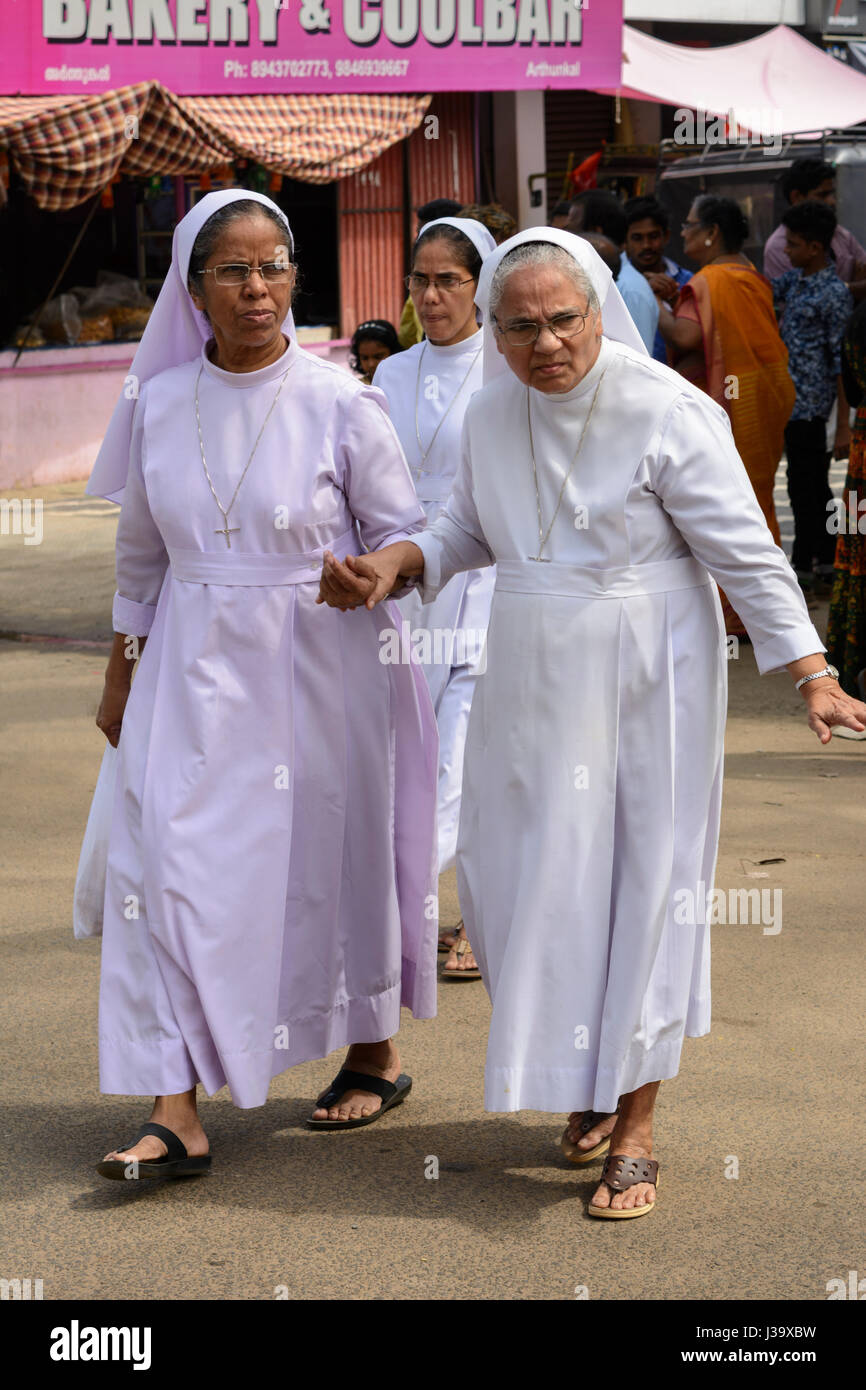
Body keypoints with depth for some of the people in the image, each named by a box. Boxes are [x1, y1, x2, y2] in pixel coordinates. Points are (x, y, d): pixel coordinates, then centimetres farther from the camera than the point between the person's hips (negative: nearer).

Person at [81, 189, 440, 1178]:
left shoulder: (340, 405, -8)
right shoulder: (159, 407, 2)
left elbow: (405, 533, -1)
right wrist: (118, 676, 17)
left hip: (318, 669, -2)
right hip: (194, 670, 3)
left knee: (329, 861, 10)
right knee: (167, 865, -7)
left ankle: (374, 1053, 34)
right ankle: (175, 1112, -5)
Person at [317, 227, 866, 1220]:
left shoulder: (667, 411, -15)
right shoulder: (492, 412, 2)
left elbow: (745, 552, -13)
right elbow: (470, 532, 17)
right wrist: (396, 562, -2)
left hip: (644, 680, -5)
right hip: (533, 681, 5)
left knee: (640, 882, -1)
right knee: (527, 879, 7)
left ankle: (635, 1127, 8)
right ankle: (590, 1072, 30)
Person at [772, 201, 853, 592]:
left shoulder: (833, 294, -15)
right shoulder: (795, 279, 9)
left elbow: (843, 359, -15)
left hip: (809, 403, -8)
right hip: (790, 398, 8)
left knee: (805, 484, -1)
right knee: (812, 483, 15)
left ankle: (804, 565, 8)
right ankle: (826, 558, 23)